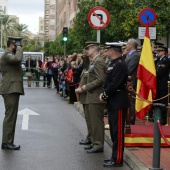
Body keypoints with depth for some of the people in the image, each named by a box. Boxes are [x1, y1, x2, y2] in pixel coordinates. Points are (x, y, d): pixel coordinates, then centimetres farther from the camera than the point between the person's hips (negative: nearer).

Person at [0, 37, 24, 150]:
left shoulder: (10, 54, 21)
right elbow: (17, 59, -30)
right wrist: (19, 47, -19)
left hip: (12, 89, 11)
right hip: (10, 89, -11)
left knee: (11, 116, 12)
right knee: (10, 116, -10)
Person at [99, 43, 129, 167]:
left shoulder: (120, 65, -17)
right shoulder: (114, 64, 15)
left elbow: (115, 84, -23)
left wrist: (104, 95, -12)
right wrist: (104, 94, 2)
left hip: (118, 103, -10)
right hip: (113, 102, 10)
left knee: (118, 132, -4)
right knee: (114, 131, 16)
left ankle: (117, 160, 2)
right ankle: (115, 156, 25)